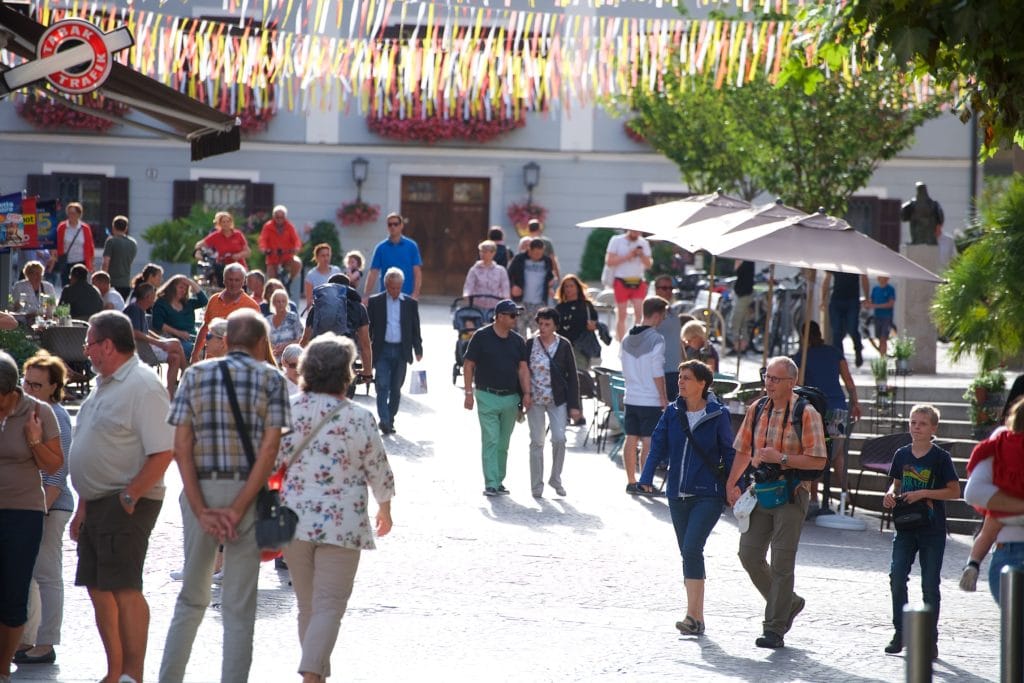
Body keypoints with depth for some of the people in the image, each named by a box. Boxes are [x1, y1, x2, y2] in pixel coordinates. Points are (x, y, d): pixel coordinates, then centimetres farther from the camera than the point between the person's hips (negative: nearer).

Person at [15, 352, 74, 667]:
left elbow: (58, 471, -16)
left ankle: (45, 645, 2)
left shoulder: (55, 417, -12)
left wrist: (43, 508, -20)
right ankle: (25, 640, 20)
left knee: (46, 575, -3)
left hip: (48, 508, -9)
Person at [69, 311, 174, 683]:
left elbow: (162, 453, -21)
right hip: (98, 505, 10)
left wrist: (128, 498, -19)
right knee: (99, 589, 11)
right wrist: (84, 506, 18)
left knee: (124, 589, -11)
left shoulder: (143, 386, -15)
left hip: (126, 504, -10)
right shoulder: (103, 385, 15)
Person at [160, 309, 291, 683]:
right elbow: (269, 449, -10)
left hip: (199, 490, 2)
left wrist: (201, 510, -7)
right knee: (239, 607, 3)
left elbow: (181, 447, -3)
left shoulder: (195, 375, 5)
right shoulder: (271, 379, -1)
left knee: (192, 597, 16)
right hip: (246, 493, -2)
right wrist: (238, 508, -12)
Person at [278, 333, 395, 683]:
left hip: (294, 520, 3)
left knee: (307, 605, 17)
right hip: (342, 524, -3)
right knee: (329, 607, -4)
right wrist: (385, 508, 20)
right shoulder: (359, 419, -8)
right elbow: (378, 471, 1)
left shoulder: (288, 411, -2)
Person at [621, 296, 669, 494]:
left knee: (631, 439, 10)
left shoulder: (627, 339, 8)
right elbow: (657, 374, -14)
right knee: (648, 442, -3)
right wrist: (664, 399, -9)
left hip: (631, 397, 7)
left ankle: (631, 482, 14)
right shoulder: (656, 340, -14)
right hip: (650, 400, -7)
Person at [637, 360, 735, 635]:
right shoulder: (672, 413, 6)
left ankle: (693, 616, -19)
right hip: (678, 495, 5)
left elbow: (729, 454, 1)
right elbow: (658, 446, 1)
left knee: (691, 549, -18)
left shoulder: (717, 415, -5)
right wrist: (647, 478, -13)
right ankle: (697, 617, 17)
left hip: (708, 495, -5)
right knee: (688, 553, 9)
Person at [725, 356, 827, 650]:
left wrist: (781, 458, -19)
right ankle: (788, 602, 24)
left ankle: (775, 630, 0)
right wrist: (732, 484, 7)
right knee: (749, 554, 2)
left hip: (791, 495, -6)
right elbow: (743, 450, 18)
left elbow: (818, 461, -12)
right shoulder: (758, 410, 9)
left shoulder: (806, 414, -8)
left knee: (781, 562, -5)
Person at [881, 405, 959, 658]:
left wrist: (922, 494, -18)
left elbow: (954, 491, -9)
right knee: (897, 577, -7)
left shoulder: (940, 457, -8)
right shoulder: (902, 455, 5)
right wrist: (891, 495, -5)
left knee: (930, 585, 2)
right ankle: (900, 632, 5)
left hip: (932, 531, -3)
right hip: (905, 527, 3)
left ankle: (930, 639, 12)